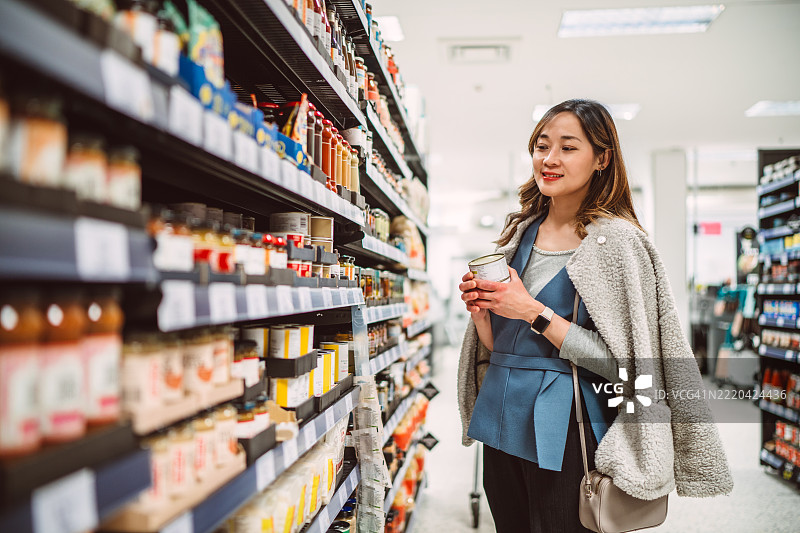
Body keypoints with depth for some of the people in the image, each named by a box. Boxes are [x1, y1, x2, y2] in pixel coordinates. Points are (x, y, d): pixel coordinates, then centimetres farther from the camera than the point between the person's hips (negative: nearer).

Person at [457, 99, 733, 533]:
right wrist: (480, 308, -7)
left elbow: (621, 364, -16)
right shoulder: (520, 233, 8)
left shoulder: (617, 240, -10)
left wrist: (534, 312, -20)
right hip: (501, 418, 6)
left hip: (563, 432, -6)